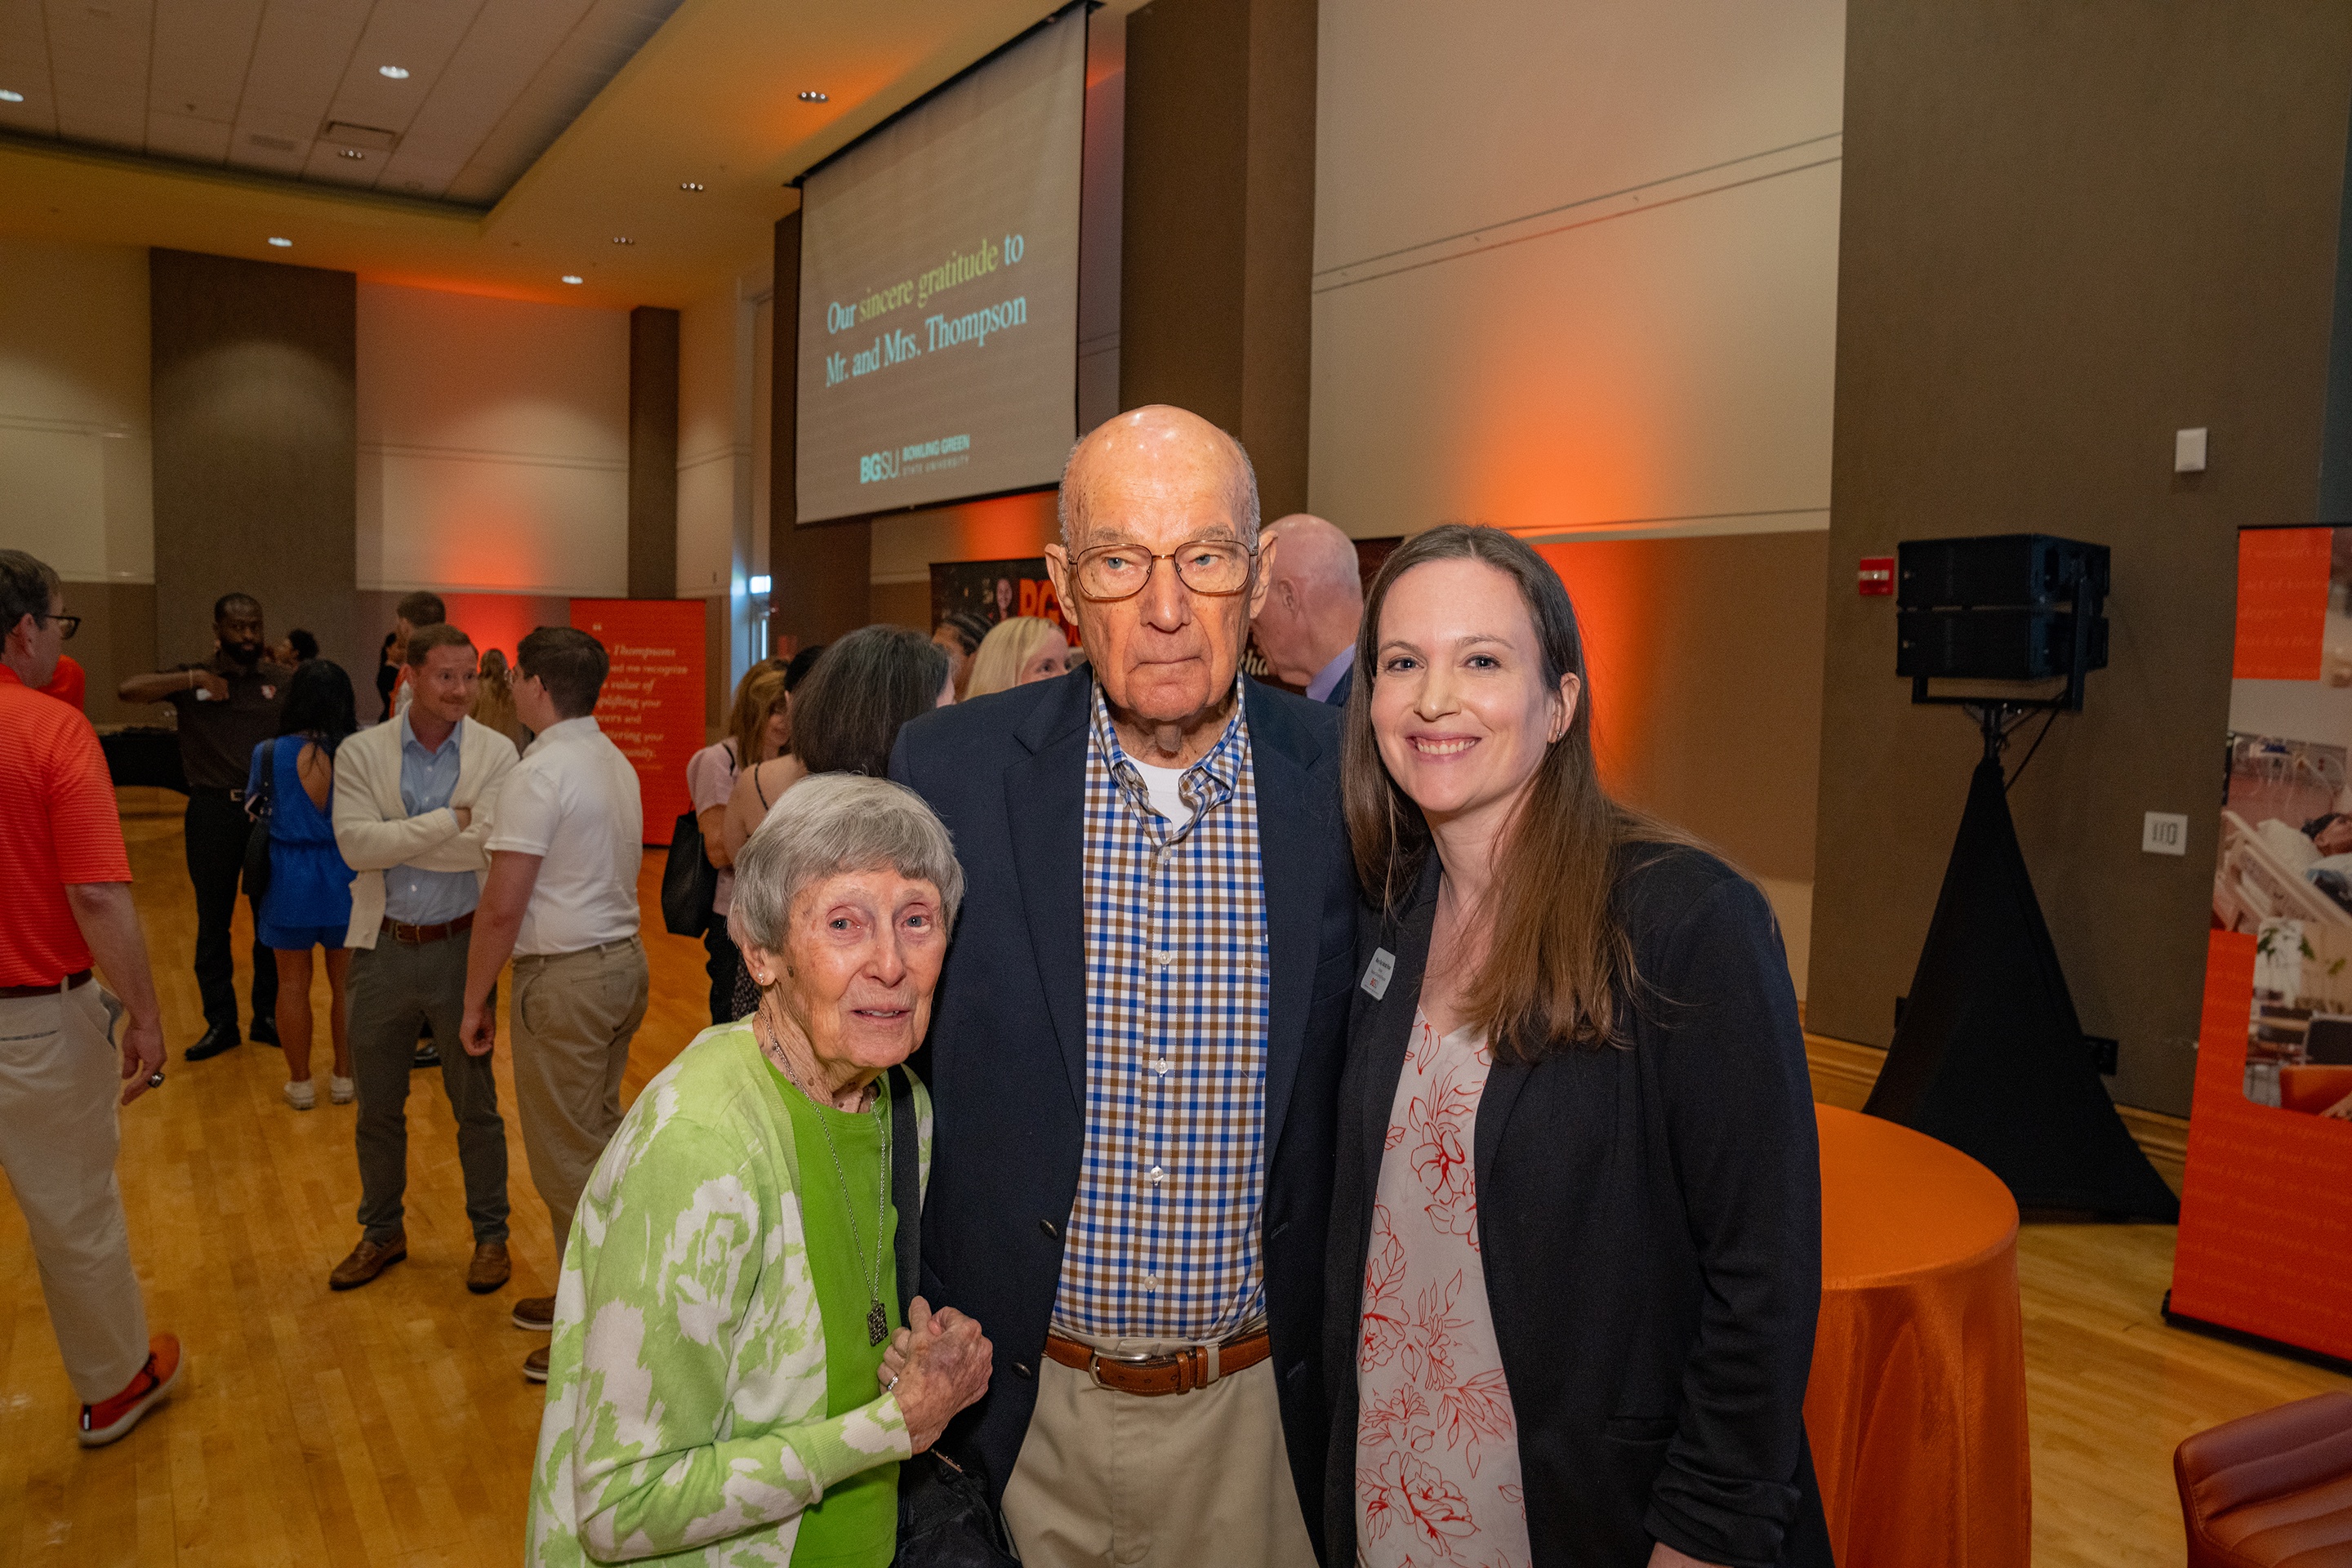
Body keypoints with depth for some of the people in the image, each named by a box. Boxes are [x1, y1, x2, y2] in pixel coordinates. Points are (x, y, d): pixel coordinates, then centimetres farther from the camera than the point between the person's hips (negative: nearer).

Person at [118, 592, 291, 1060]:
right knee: (214, 920, 9)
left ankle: (268, 1016, 22)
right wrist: (191, 680, -18)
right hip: (213, 810, 0)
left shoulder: (283, 680, 3)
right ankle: (220, 1023, 20)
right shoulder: (194, 678, 2)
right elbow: (128, 689, -10)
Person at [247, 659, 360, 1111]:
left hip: (288, 880, 0)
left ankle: (300, 1082, 21)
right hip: (344, 880, 0)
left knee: (293, 984, 13)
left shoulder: (268, 754, -10)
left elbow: (253, 804, 6)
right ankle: (345, 1077, 22)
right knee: (345, 983, 13)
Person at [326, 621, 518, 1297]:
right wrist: (447, 822, -19)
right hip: (383, 949, 2)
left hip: (460, 948, -2)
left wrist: (395, 841, -14)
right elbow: (354, 845, -15)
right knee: (377, 1107, 16)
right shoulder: (361, 753, -1)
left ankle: (490, 1235, 25)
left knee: (475, 1104, 9)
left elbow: (485, 847, -19)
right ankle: (382, 1232, 35)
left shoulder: (496, 753, -6)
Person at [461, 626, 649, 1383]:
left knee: (568, 1159, 1)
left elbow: (502, 906, -18)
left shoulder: (540, 774, -16)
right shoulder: (617, 763, 12)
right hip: (623, 958, 9)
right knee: (601, 1140, 18)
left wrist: (474, 1000, -8)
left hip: (565, 977, -9)